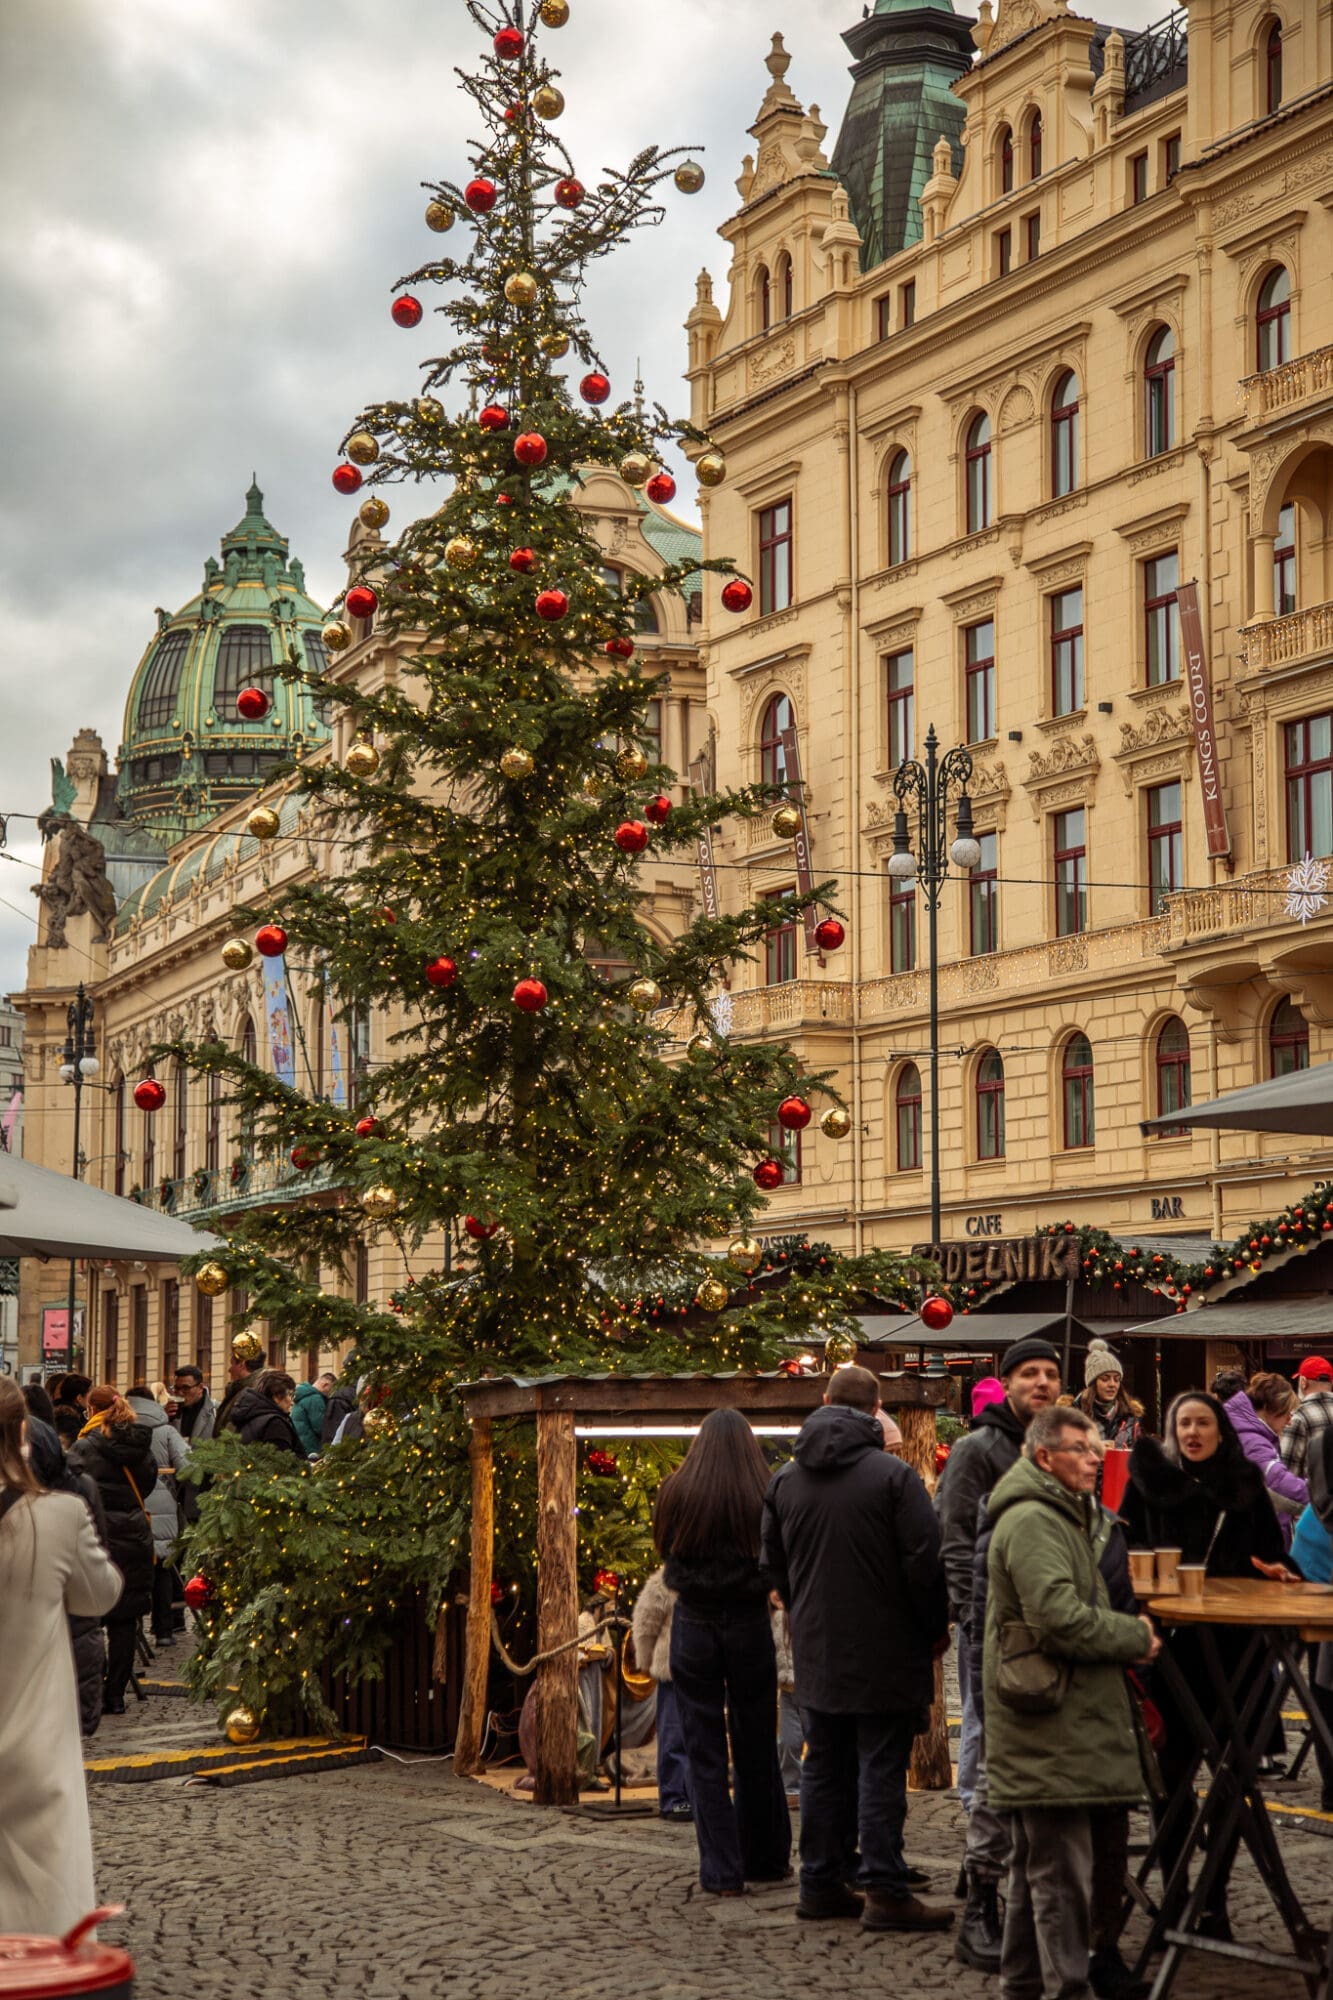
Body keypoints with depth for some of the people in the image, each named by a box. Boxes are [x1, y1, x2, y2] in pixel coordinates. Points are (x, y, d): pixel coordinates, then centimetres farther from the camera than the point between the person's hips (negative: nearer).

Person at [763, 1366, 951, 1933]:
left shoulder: (784, 1479, 7)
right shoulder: (893, 1475, -13)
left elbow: (773, 1564, 16)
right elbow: (924, 1561, -15)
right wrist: (935, 1628, -1)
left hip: (816, 1651, 5)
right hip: (885, 1651, -5)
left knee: (824, 1768, 14)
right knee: (881, 1769, -2)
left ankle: (820, 1884, 18)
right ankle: (884, 1891, -3)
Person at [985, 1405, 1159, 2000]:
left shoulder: (1062, 1517, 21)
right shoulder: (1032, 1522, -16)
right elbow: (1060, 1619, -24)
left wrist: (1126, 1630, 12)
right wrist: (1135, 1637, -12)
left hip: (1053, 1724, 11)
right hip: (1050, 1728, -11)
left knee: (1037, 1863, 17)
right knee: (1062, 1868, -8)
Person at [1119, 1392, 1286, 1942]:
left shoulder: (1246, 1482, 9)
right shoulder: (1152, 1478, 4)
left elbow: (1270, 1551, 15)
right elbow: (1125, 1548, 6)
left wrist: (1272, 1569, -5)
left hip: (1232, 1641, 1)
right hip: (1170, 1636, -1)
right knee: (1174, 1767, 3)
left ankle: (1215, 1901, 10)